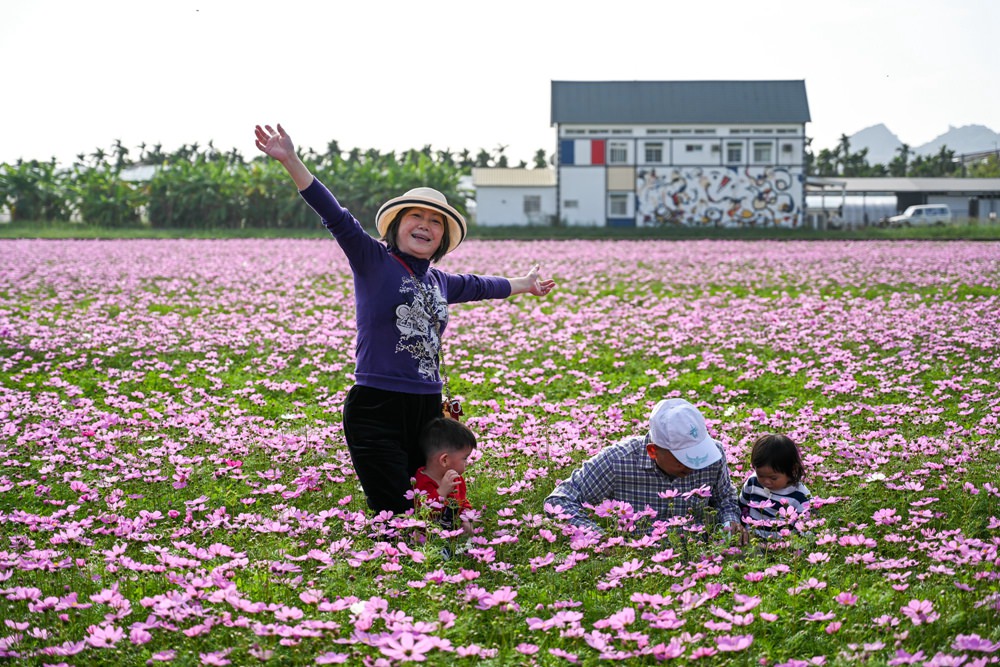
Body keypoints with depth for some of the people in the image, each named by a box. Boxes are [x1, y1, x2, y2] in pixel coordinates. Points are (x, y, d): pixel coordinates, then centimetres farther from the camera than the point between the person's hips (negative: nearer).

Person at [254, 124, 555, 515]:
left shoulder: (440, 283, 17)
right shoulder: (372, 261, 0)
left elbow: (477, 286, 37)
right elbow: (334, 215, -11)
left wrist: (523, 285, 55)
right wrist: (290, 160, -21)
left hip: (427, 409, 7)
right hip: (377, 409, -7)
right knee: (394, 517, -13)